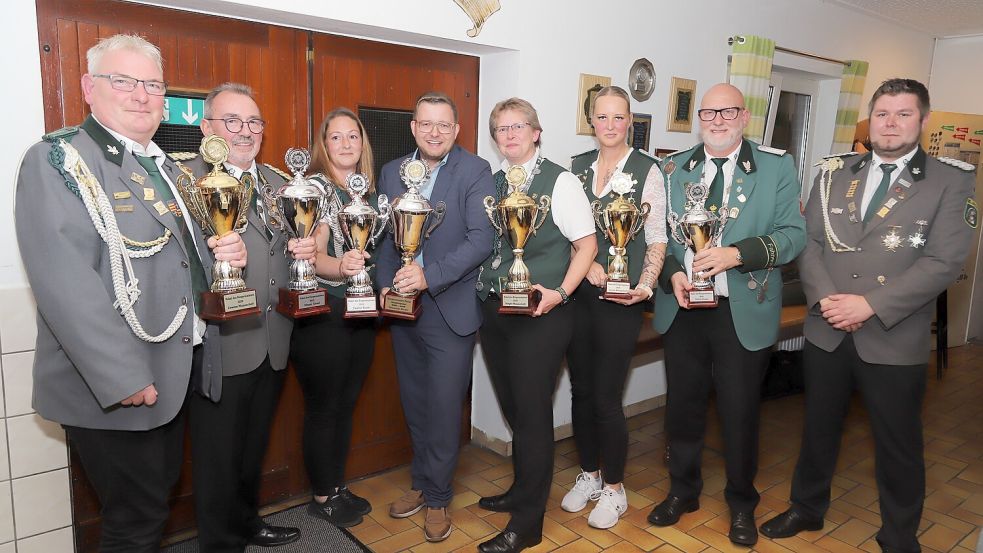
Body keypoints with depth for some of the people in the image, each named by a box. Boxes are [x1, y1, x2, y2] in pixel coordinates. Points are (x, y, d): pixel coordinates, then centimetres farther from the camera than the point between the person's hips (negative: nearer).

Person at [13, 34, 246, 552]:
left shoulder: (164, 167, 13)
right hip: (112, 389, -7)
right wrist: (123, 378, -24)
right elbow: (65, 282, -21)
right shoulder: (58, 160, -12)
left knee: (158, 499, 21)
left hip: (174, 378, 8)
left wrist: (226, 251, -2)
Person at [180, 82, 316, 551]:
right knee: (219, 456, 10)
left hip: (273, 343, 7)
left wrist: (306, 249, -4)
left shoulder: (278, 183, 12)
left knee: (253, 447, 24)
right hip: (223, 345, -6)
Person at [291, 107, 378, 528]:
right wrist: (340, 267, -39)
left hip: (361, 312, 7)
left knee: (346, 404, 16)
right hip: (324, 315, -7)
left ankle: (338, 487, 32)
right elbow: (313, 256, -19)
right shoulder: (316, 186, -10)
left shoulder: (368, 187, 10)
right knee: (323, 407, 6)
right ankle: (322, 497, 23)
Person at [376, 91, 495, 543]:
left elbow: (481, 239, -16)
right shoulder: (392, 172, 8)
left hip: (450, 308, -4)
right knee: (414, 405, 17)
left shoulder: (475, 171, -7)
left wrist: (430, 276, -24)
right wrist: (386, 285, -3)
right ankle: (421, 483, 37)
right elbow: (385, 237, 11)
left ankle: (437, 497, 24)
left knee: (443, 409, 3)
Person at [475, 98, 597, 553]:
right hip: (493, 310, 6)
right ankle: (522, 490, 38)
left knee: (532, 413, 2)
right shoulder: (493, 183, 11)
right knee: (512, 408, 17)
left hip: (540, 314, -6)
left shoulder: (559, 182, -7)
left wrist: (559, 293, -17)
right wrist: (483, 283, 4)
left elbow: (586, 245, -8)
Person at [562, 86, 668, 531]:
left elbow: (657, 237, -4)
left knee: (607, 397, 1)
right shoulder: (577, 166, 8)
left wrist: (645, 285, -17)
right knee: (580, 390, 12)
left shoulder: (646, 169, -3)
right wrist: (587, 261, -8)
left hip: (620, 298, -4)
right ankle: (589, 474, 33)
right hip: (578, 293, 4)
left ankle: (613, 488, 23)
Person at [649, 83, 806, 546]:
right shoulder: (673, 168, 7)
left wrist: (737, 253, -22)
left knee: (739, 411, 10)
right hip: (682, 307, 3)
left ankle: (742, 503, 34)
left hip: (743, 312, -2)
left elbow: (793, 234, -7)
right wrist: (672, 272, -12)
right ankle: (683, 491, 37)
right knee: (682, 405, 15)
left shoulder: (777, 166, -1)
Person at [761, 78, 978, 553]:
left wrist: (871, 304, -20)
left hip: (894, 340, -2)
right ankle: (807, 508, 39)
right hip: (826, 331, 3)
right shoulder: (835, 173, 7)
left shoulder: (950, 182, -3)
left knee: (899, 446, 12)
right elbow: (808, 241, 2)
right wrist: (825, 297, -13)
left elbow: (944, 261, -12)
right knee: (818, 429, 18)